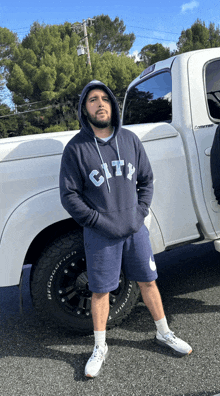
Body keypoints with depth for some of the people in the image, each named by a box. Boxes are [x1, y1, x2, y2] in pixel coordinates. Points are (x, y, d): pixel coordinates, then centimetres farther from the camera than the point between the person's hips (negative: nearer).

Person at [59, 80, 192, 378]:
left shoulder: (130, 139, 4)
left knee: (148, 282, 15)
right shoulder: (76, 148, -8)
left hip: (135, 229, 3)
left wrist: (140, 213, -2)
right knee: (100, 291, 9)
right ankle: (100, 348, 30)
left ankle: (164, 334, 37)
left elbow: (146, 180, 11)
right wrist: (101, 222, -13)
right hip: (100, 235, -3)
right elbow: (69, 196, -8)